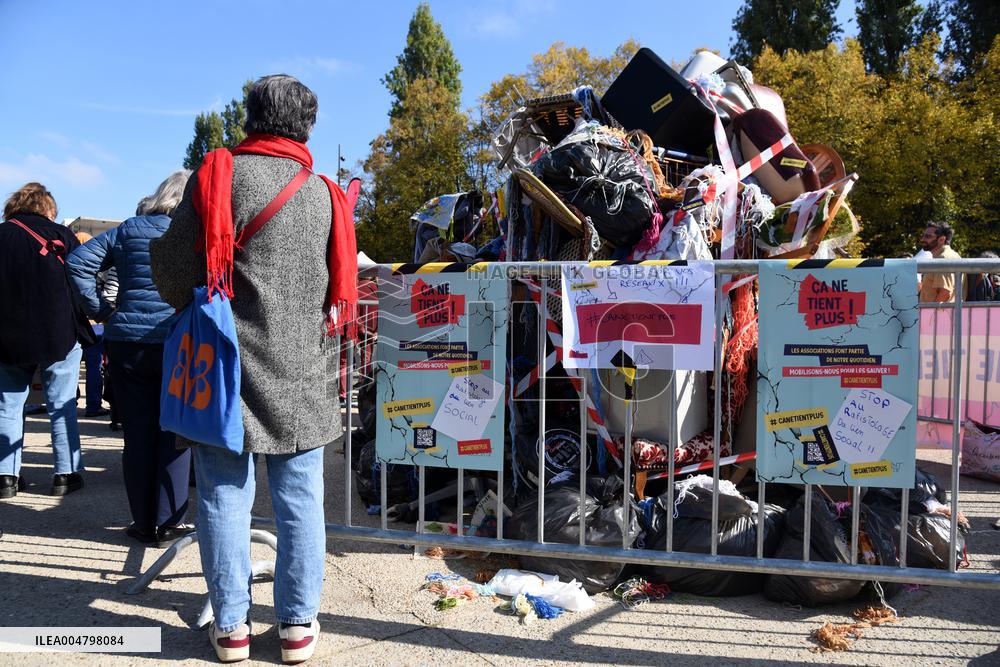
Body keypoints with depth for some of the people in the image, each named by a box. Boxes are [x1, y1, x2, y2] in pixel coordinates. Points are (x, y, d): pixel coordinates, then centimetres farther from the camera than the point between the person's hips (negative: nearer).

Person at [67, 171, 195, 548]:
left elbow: (77, 263, 4)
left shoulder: (127, 230, 9)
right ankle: (169, 524, 10)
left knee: (138, 435, 9)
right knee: (174, 435, 6)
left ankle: (144, 524, 17)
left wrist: (102, 311, 6)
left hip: (127, 343, 3)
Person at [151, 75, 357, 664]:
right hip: (302, 372, 2)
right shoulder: (326, 193, 5)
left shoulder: (218, 174, -4)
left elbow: (173, 263, -5)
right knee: (300, 498, 9)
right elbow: (345, 285, 8)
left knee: (225, 495, 8)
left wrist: (198, 311, 15)